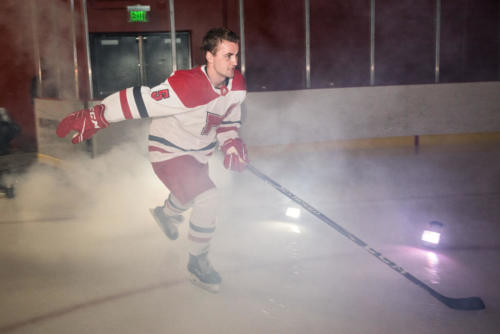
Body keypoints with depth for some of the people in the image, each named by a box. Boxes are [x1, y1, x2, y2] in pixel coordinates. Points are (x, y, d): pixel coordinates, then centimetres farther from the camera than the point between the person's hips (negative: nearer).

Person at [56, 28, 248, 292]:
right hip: (168, 149, -7)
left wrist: (231, 143, -6)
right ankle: (197, 262, -1)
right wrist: (93, 118, -33)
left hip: (198, 151, 8)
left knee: (189, 194, 29)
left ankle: (166, 213, 67)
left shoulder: (237, 86, -12)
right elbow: (138, 101, -34)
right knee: (207, 197, -23)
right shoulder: (186, 86, -36)